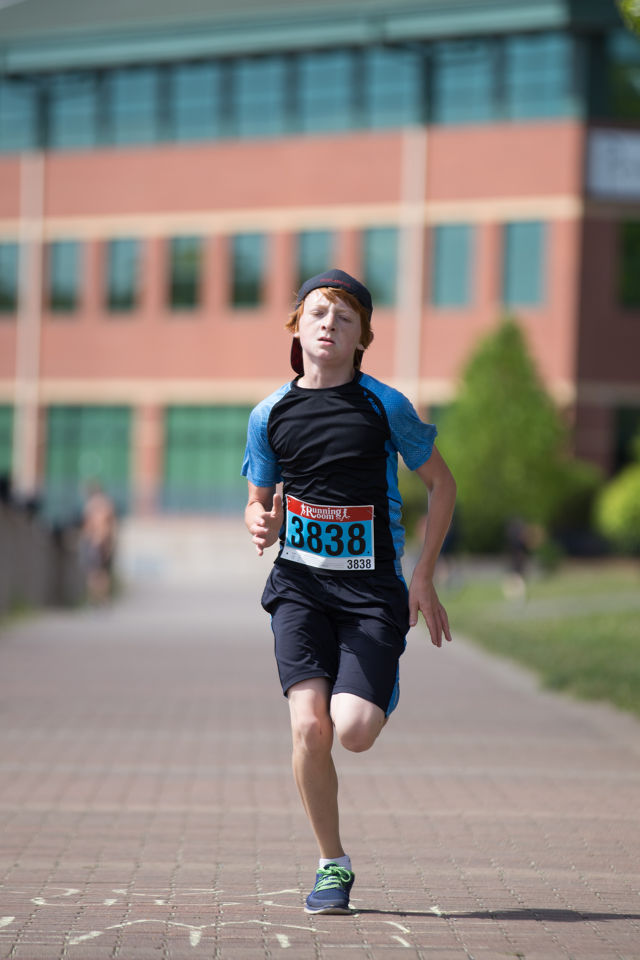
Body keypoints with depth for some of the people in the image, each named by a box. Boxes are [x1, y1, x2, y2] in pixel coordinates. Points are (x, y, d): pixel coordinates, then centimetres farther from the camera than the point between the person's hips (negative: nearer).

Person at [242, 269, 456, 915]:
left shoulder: (385, 406, -2)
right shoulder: (271, 414, 5)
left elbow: (441, 483, 9)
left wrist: (423, 577, 3)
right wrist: (260, 527, -9)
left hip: (371, 588, -1)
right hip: (299, 583, 1)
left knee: (354, 733, -16)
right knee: (309, 727, -17)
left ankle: (375, 694, 23)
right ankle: (332, 866, 1)